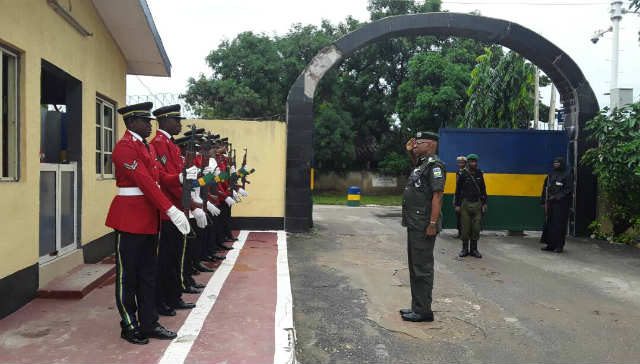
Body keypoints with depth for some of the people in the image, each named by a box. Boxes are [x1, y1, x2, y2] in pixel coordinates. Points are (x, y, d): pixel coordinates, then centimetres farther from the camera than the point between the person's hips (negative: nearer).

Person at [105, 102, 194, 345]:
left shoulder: (148, 147, 15)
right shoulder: (125, 147, -13)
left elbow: (160, 177, 12)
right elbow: (145, 181, -22)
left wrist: (181, 177, -9)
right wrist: (171, 210, -27)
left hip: (150, 218, 9)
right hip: (130, 217, -9)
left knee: (148, 273, 13)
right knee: (128, 275, 5)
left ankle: (149, 324, 22)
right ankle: (130, 326, 18)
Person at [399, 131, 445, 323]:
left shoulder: (434, 165, -13)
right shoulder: (422, 163, 16)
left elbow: (437, 195, -20)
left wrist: (433, 224, -24)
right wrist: (411, 153, 26)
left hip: (424, 226, -10)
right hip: (414, 225, 10)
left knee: (422, 268, -4)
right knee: (415, 267, 16)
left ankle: (423, 311, 5)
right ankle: (417, 307, 26)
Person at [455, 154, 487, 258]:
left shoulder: (479, 174, 7)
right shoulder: (463, 174, -1)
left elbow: (483, 190, 12)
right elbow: (458, 190, 0)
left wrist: (484, 203, 7)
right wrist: (457, 205, -2)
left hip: (477, 204, 2)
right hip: (465, 204, -2)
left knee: (476, 228, 3)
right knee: (465, 228, 1)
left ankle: (474, 249, 14)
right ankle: (465, 249, 13)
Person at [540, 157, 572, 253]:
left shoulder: (567, 174, -4)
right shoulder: (551, 174, 11)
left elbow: (569, 190, -10)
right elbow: (546, 187, 11)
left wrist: (557, 197, -16)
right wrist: (544, 200, 2)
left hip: (561, 204, -5)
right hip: (551, 203, 5)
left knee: (559, 224, -3)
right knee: (550, 223, 5)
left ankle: (559, 245, 4)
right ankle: (550, 245, 11)